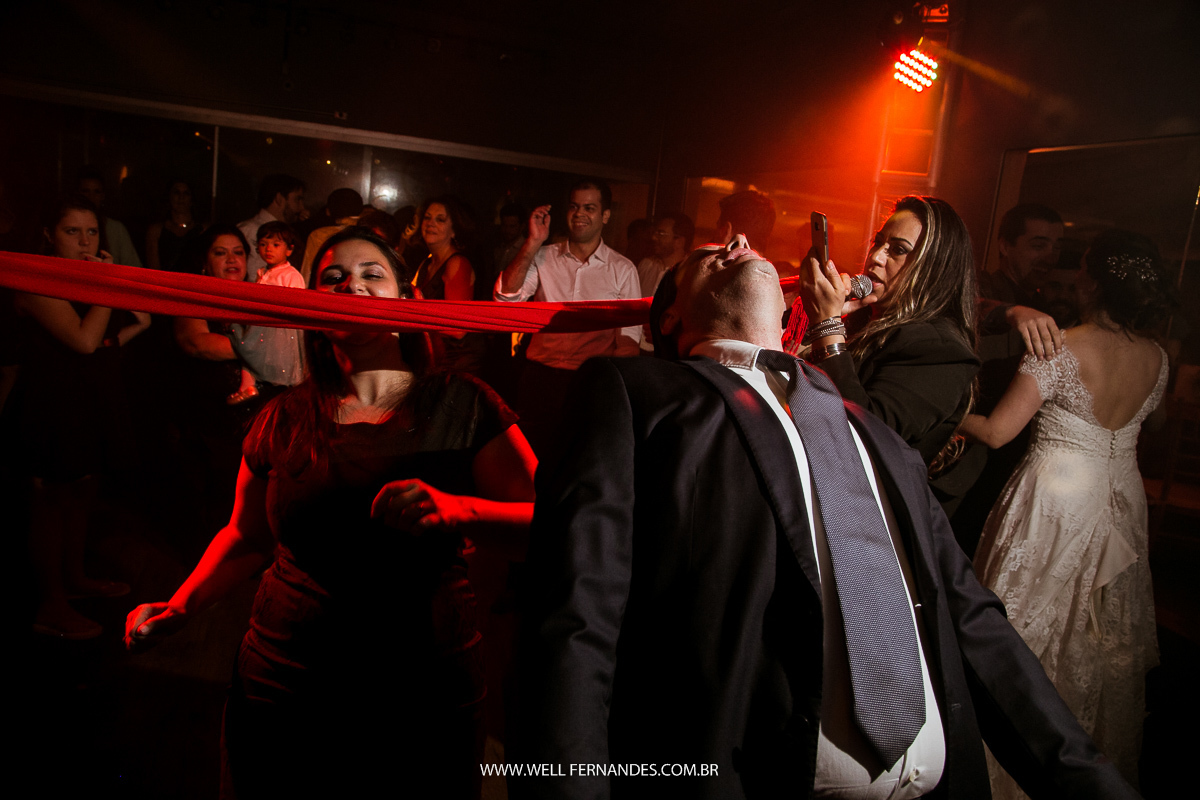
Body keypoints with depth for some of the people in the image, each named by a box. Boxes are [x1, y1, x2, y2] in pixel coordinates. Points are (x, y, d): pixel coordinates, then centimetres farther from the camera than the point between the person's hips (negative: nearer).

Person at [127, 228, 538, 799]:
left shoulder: (461, 404, -5)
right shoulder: (286, 419, 2)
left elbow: (545, 518, -12)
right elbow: (247, 538, 15)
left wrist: (456, 509, -28)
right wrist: (179, 609, 2)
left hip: (430, 695, -2)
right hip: (286, 695, 2)